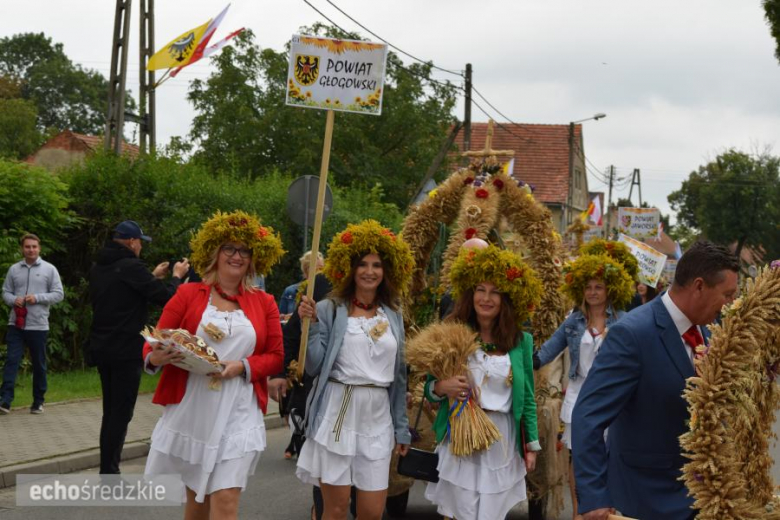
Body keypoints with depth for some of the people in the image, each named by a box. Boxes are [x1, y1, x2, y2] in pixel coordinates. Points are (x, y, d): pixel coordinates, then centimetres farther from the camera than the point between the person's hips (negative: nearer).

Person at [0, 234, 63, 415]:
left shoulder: (49, 269, 1)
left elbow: (58, 294, -2)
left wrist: (37, 298, -15)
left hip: (38, 325, -1)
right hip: (16, 324, 1)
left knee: (39, 364, 8)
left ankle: (38, 401, 19)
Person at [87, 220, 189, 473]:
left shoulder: (99, 268, 11)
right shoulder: (131, 267, -16)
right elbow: (166, 297, -14)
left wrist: (153, 277, 24)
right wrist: (176, 277, 4)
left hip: (102, 348, 9)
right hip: (126, 351, -9)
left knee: (110, 412, 16)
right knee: (121, 414, -4)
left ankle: (107, 470, 20)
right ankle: (109, 474, -4)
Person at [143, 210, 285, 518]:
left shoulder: (264, 303, 6)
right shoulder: (188, 294, 2)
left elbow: (275, 356, 5)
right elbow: (153, 345, 2)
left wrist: (242, 367, -13)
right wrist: (155, 358, -21)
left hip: (237, 416, 0)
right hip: (190, 412, 0)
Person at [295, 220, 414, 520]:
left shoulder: (393, 315, 12)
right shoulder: (331, 309, -2)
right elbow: (313, 368, -6)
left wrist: (402, 426, 15)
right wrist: (311, 324, -16)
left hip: (377, 418, 4)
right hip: (337, 413, -4)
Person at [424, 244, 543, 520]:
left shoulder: (521, 341, 3)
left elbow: (527, 397, 9)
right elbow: (431, 388, 7)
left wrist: (531, 445, 8)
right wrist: (440, 387, -16)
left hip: (503, 442, 1)